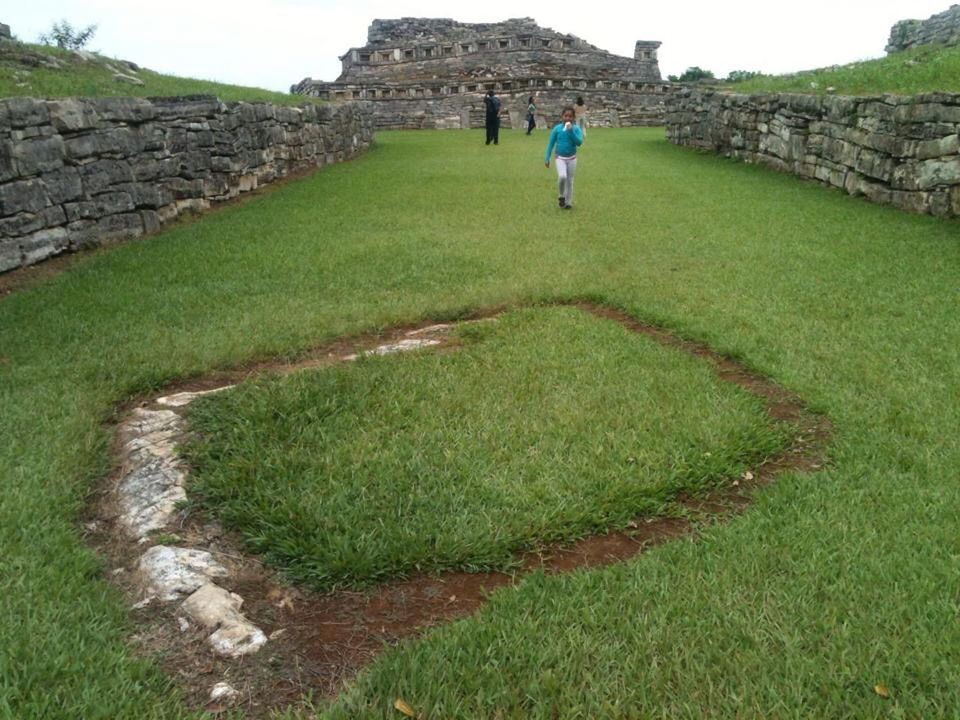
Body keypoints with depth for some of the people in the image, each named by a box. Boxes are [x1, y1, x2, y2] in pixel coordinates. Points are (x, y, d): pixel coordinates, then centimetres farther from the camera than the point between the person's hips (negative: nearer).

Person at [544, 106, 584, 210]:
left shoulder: (576, 128, -8)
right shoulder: (557, 128, -7)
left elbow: (579, 142, -21)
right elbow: (551, 144, 0)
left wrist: (571, 131, -27)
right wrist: (547, 158, -1)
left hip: (572, 158, 1)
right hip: (560, 158, -1)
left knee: (570, 180, 8)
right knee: (562, 176, -22)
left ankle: (568, 202, 20)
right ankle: (562, 196, 3)